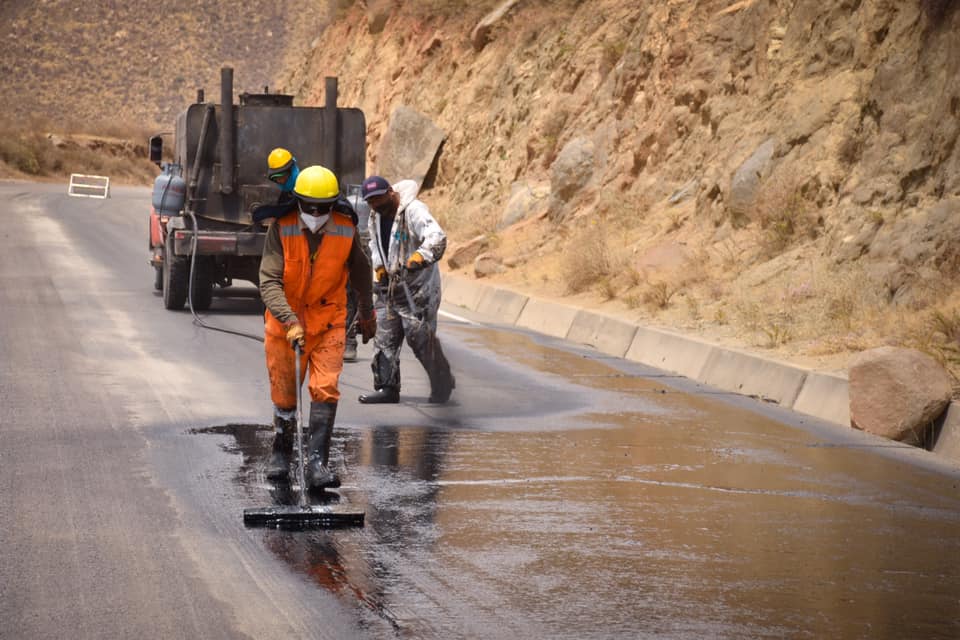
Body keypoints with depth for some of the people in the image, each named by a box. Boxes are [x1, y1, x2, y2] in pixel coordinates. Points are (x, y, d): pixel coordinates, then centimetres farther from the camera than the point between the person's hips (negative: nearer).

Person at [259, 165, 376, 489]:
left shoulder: (346, 230, -9)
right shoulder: (281, 228, -16)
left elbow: (360, 272, 10)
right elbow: (269, 281, -22)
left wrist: (367, 314, 23)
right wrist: (290, 322, -35)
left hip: (328, 322, 1)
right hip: (284, 321, 0)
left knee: (325, 390, -12)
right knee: (284, 393, 9)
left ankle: (317, 463, -12)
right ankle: (281, 451, 33)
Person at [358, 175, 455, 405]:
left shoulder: (413, 210, -19)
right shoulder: (375, 217, 8)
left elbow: (437, 238, -35)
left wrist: (420, 256, -51)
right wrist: (379, 267, 11)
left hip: (418, 286, -8)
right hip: (390, 286, 8)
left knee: (421, 338, -4)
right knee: (385, 338, 4)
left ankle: (443, 385, 14)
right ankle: (387, 388, 10)